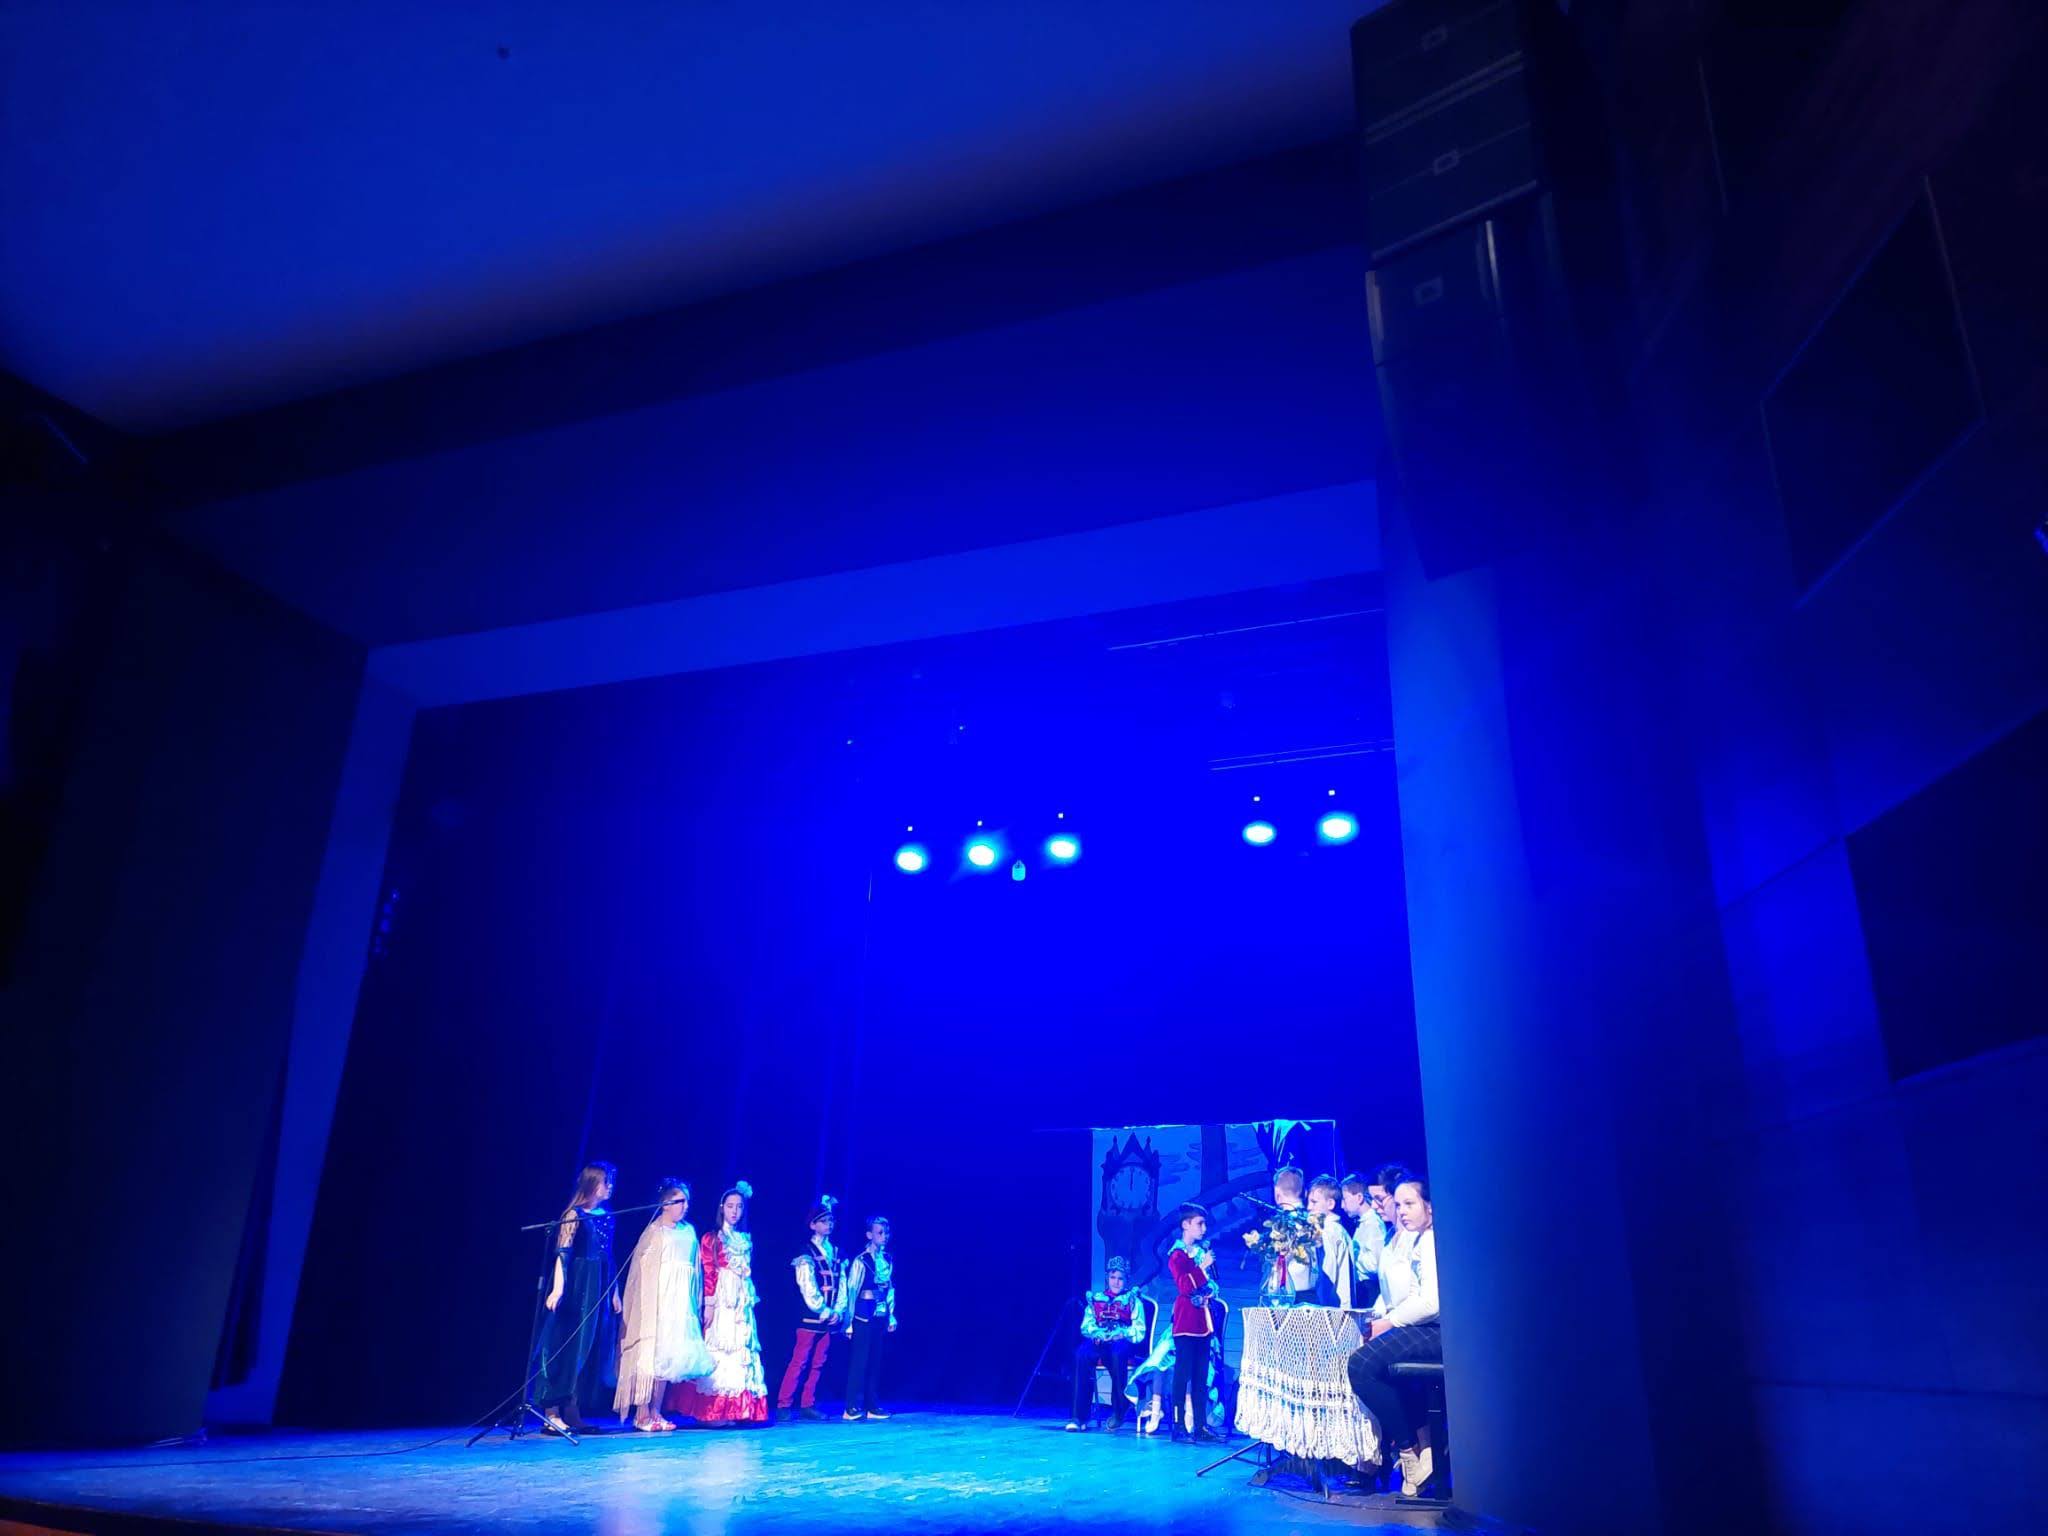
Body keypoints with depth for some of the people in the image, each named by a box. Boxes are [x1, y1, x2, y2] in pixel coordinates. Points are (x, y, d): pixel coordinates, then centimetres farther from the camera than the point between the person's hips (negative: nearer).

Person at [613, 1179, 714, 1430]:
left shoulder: (688, 1231, 12)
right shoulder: (655, 1231, -4)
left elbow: (694, 1268, 13)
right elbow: (643, 1267, -8)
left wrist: (696, 1302, 9)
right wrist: (650, 1303, -15)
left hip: (681, 1301, 6)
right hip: (658, 1301, -6)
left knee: (668, 1356, 6)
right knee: (651, 1353, -6)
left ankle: (655, 1413, 12)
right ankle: (642, 1414, 0)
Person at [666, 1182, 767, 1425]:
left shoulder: (746, 1239, 14)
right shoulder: (711, 1238, 0)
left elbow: (748, 1273, 15)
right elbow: (707, 1274, -7)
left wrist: (749, 1300, 9)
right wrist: (709, 1305, -14)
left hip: (742, 1303, 5)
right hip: (721, 1302, -5)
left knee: (741, 1351, 2)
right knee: (718, 1349, -7)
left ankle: (736, 1410, 7)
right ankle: (712, 1411, -2)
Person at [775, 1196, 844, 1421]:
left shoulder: (835, 1252, 14)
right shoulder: (806, 1254, -4)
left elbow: (841, 1284, 11)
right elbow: (808, 1288, -11)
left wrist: (838, 1312, 0)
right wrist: (823, 1312, -12)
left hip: (830, 1319, 6)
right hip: (811, 1317, -6)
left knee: (818, 1364, 7)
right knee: (800, 1362, -6)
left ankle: (808, 1405, 13)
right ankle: (784, 1405, 0)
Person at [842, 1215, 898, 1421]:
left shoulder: (887, 1260, 9)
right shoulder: (861, 1261, -11)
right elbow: (852, 1291, -9)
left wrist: (891, 1315, 11)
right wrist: (848, 1321, -9)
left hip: (881, 1317, 6)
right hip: (864, 1317, -6)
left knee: (876, 1360, 10)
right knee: (860, 1360, -3)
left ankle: (872, 1406, 19)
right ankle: (853, 1408, 5)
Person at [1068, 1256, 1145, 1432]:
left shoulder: (1132, 1300, 17)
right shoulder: (1095, 1299, 22)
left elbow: (1139, 1332, 4)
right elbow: (1086, 1327, 11)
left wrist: (1117, 1334, -13)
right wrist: (1100, 1334, -11)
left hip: (1124, 1344, -2)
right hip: (1100, 1343, 2)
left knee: (1117, 1352, -39)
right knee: (1082, 1354, -34)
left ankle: (1118, 1412, -26)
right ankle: (1080, 1416, -33)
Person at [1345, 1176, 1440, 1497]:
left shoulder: (1433, 1242, -9)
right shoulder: (1398, 1243, 20)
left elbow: (1431, 1302, -19)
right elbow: (1389, 1294, 19)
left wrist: (1389, 1323, -13)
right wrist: (1377, 1320, 1)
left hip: (1433, 1332, -10)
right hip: (1406, 1330, 10)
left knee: (1361, 1365, -25)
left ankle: (1412, 1446, -13)